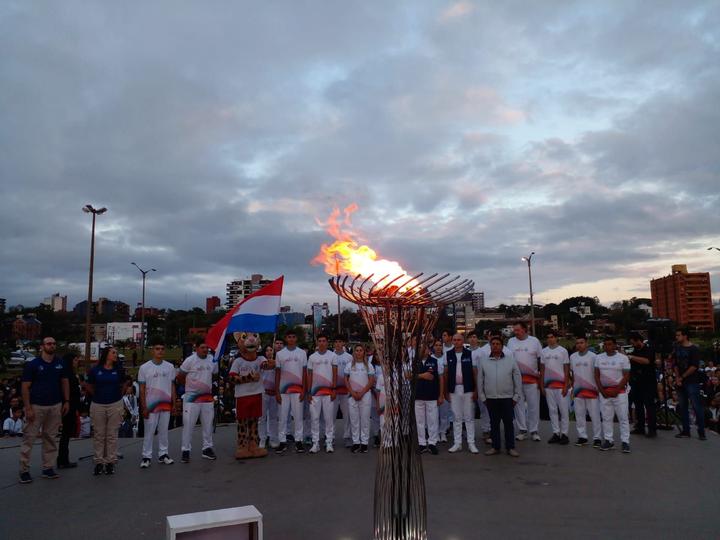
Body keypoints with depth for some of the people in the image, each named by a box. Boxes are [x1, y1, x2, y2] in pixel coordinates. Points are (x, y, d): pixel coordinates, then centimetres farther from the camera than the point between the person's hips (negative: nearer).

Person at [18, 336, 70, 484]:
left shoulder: (60, 363, 4)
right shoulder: (32, 364, -6)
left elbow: (65, 382, 11)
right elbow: (25, 387, -6)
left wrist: (67, 401, 5)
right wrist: (28, 408, -12)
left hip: (55, 406, 3)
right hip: (36, 406, -3)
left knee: (50, 438, 8)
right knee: (29, 438, 0)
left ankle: (48, 468, 15)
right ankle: (24, 470, 8)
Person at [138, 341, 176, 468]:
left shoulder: (170, 367, 5)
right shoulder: (144, 368, -4)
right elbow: (142, 389, -3)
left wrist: (174, 403, 5)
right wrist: (144, 407, -7)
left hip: (166, 404, 3)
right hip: (150, 405, -3)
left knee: (164, 430, 10)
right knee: (149, 431, 1)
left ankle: (163, 454, 20)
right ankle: (146, 457, 10)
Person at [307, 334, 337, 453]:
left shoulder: (332, 356, 2)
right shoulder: (312, 357, 7)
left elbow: (335, 374, 1)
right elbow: (309, 375, 8)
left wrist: (334, 389, -7)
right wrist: (309, 392, 3)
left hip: (328, 391, -2)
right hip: (315, 391, 2)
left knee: (329, 418, 2)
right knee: (315, 418, 2)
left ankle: (329, 443, 9)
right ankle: (315, 443, 9)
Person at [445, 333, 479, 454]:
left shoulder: (470, 354, 0)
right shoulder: (448, 355, 4)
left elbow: (475, 373, 0)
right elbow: (446, 374, 6)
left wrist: (476, 390, -4)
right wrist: (446, 391, 3)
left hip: (468, 389, -1)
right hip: (454, 390, 2)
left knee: (469, 417, 4)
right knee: (456, 417, 8)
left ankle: (471, 443, 13)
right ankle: (457, 443, 15)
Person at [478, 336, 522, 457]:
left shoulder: (510, 359, 1)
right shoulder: (483, 360, 3)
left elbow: (518, 379, 3)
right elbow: (480, 380, 5)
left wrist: (516, 396, 0)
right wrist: (482, 397, 3)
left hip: (507, 397, -1)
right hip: (491, 398, 1)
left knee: (508, 423, 4)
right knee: (494, 423, 9)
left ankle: (510, 447, 15)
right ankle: (495, 447, 19)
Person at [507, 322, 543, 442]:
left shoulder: (534, 341, 1)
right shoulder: (511, 341, 5)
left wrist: (541, 378, 0)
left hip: (532, 379, -1)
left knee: (534, 405, 2)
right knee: (518, 405, 5)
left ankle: (534, 431, 13)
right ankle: (522, 430, 15)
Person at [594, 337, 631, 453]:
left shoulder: (623, 358, -3)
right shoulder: (599, 358, 8)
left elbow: (626, 376, -6)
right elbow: (597, 375, 8)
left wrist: (616, 391, -13)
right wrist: (602, 390, -3)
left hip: (619, 391, -3)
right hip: (604, 391, 3)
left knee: (623, 417, -2)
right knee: (606, 417, 7)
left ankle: (625, 441, 4)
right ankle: (608, 440, 14)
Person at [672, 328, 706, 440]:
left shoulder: (694, 349, -4)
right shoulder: (677, 349, 13)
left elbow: (694, 366, -11)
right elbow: (675, 365, 11)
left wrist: (682, 377, -9)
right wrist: (677, 378, -3)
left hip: (692, 382, -6)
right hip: (680, 382, 6)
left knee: (696, 406, -6)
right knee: (683, 407, 7)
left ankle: (701, 432, -1)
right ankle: (686, 431, 13)